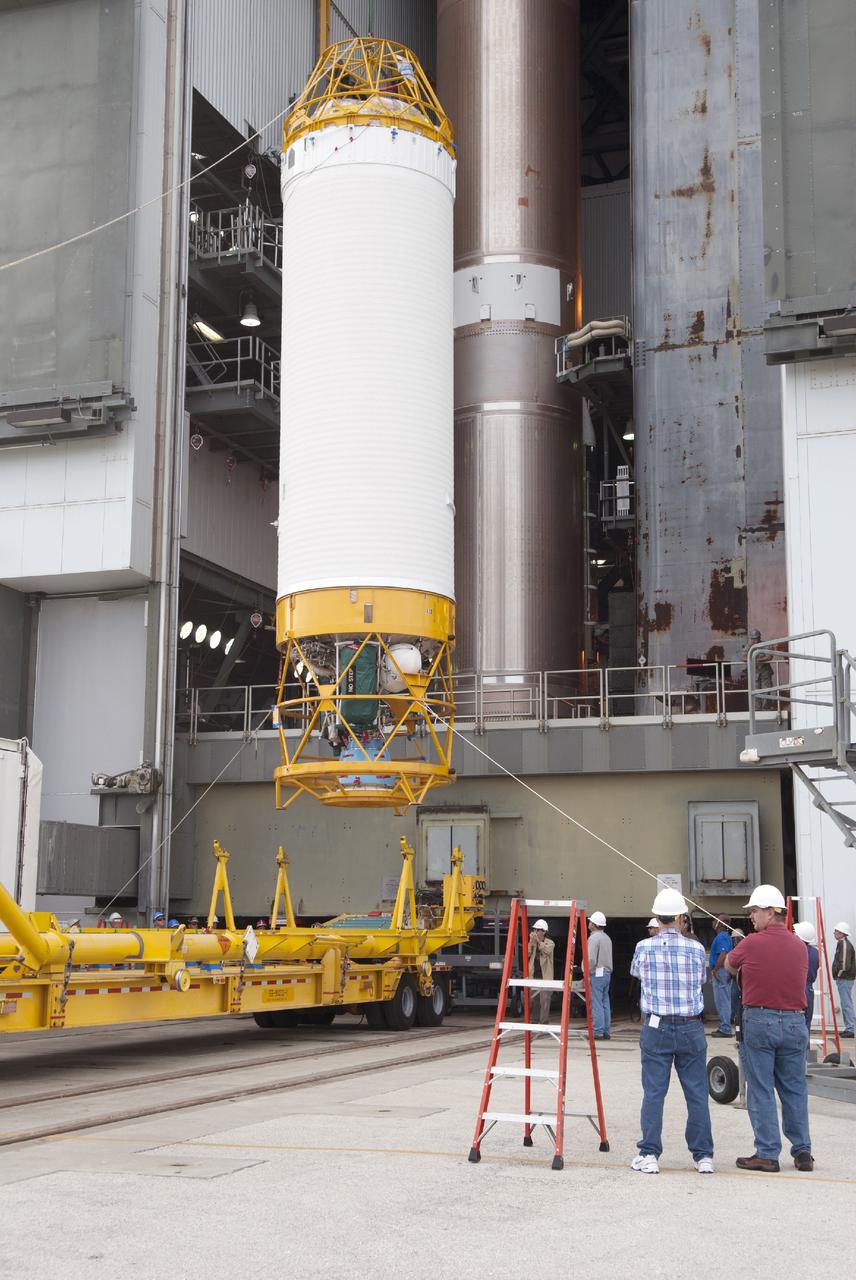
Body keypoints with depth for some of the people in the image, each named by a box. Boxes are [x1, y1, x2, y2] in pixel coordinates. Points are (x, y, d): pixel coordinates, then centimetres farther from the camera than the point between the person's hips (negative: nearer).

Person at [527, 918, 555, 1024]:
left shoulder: (550, 943, 1)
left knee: (544, 1000, -9)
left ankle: (544, 1022, -6)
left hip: (545, 976, -5)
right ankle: (534, 1021, 19)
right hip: (533, 976, 5)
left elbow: (547, 950, -21)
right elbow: (526, 955, 0)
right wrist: (531, 942, -8)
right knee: (533, 1000, 9)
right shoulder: (532, 943, 13)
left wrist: (538, 941, -20)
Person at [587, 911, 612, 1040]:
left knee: (597, 1004, -6)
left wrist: (587, 974, -11)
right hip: (607, 973, 9)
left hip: (597, 974, -9)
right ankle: (606, 1031, 12)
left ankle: (598, 1032, -6)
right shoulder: (607, 938, 15)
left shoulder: (594, 938, -13)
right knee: (605, 1002, 10)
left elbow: (591, 959, -20)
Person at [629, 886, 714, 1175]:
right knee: (697, 1093, 7)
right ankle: (703, 1155, 10)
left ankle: (649, 1155, 2)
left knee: (653, 1092, 2)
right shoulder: (696, 948, -2)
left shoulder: (644, 948, -4)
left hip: (656, 1028, 0)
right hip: (691, 1028, 1)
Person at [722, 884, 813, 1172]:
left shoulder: (751, 944, -9)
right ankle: (802, 1152, 14)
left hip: (758, 1021, -4)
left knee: (761, 1091, 2)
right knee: (795, 1090, 12)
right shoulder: (800, 946, 4)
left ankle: (767, 1154, 2)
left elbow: (729, 966, 9)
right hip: (795, 1021, 4)